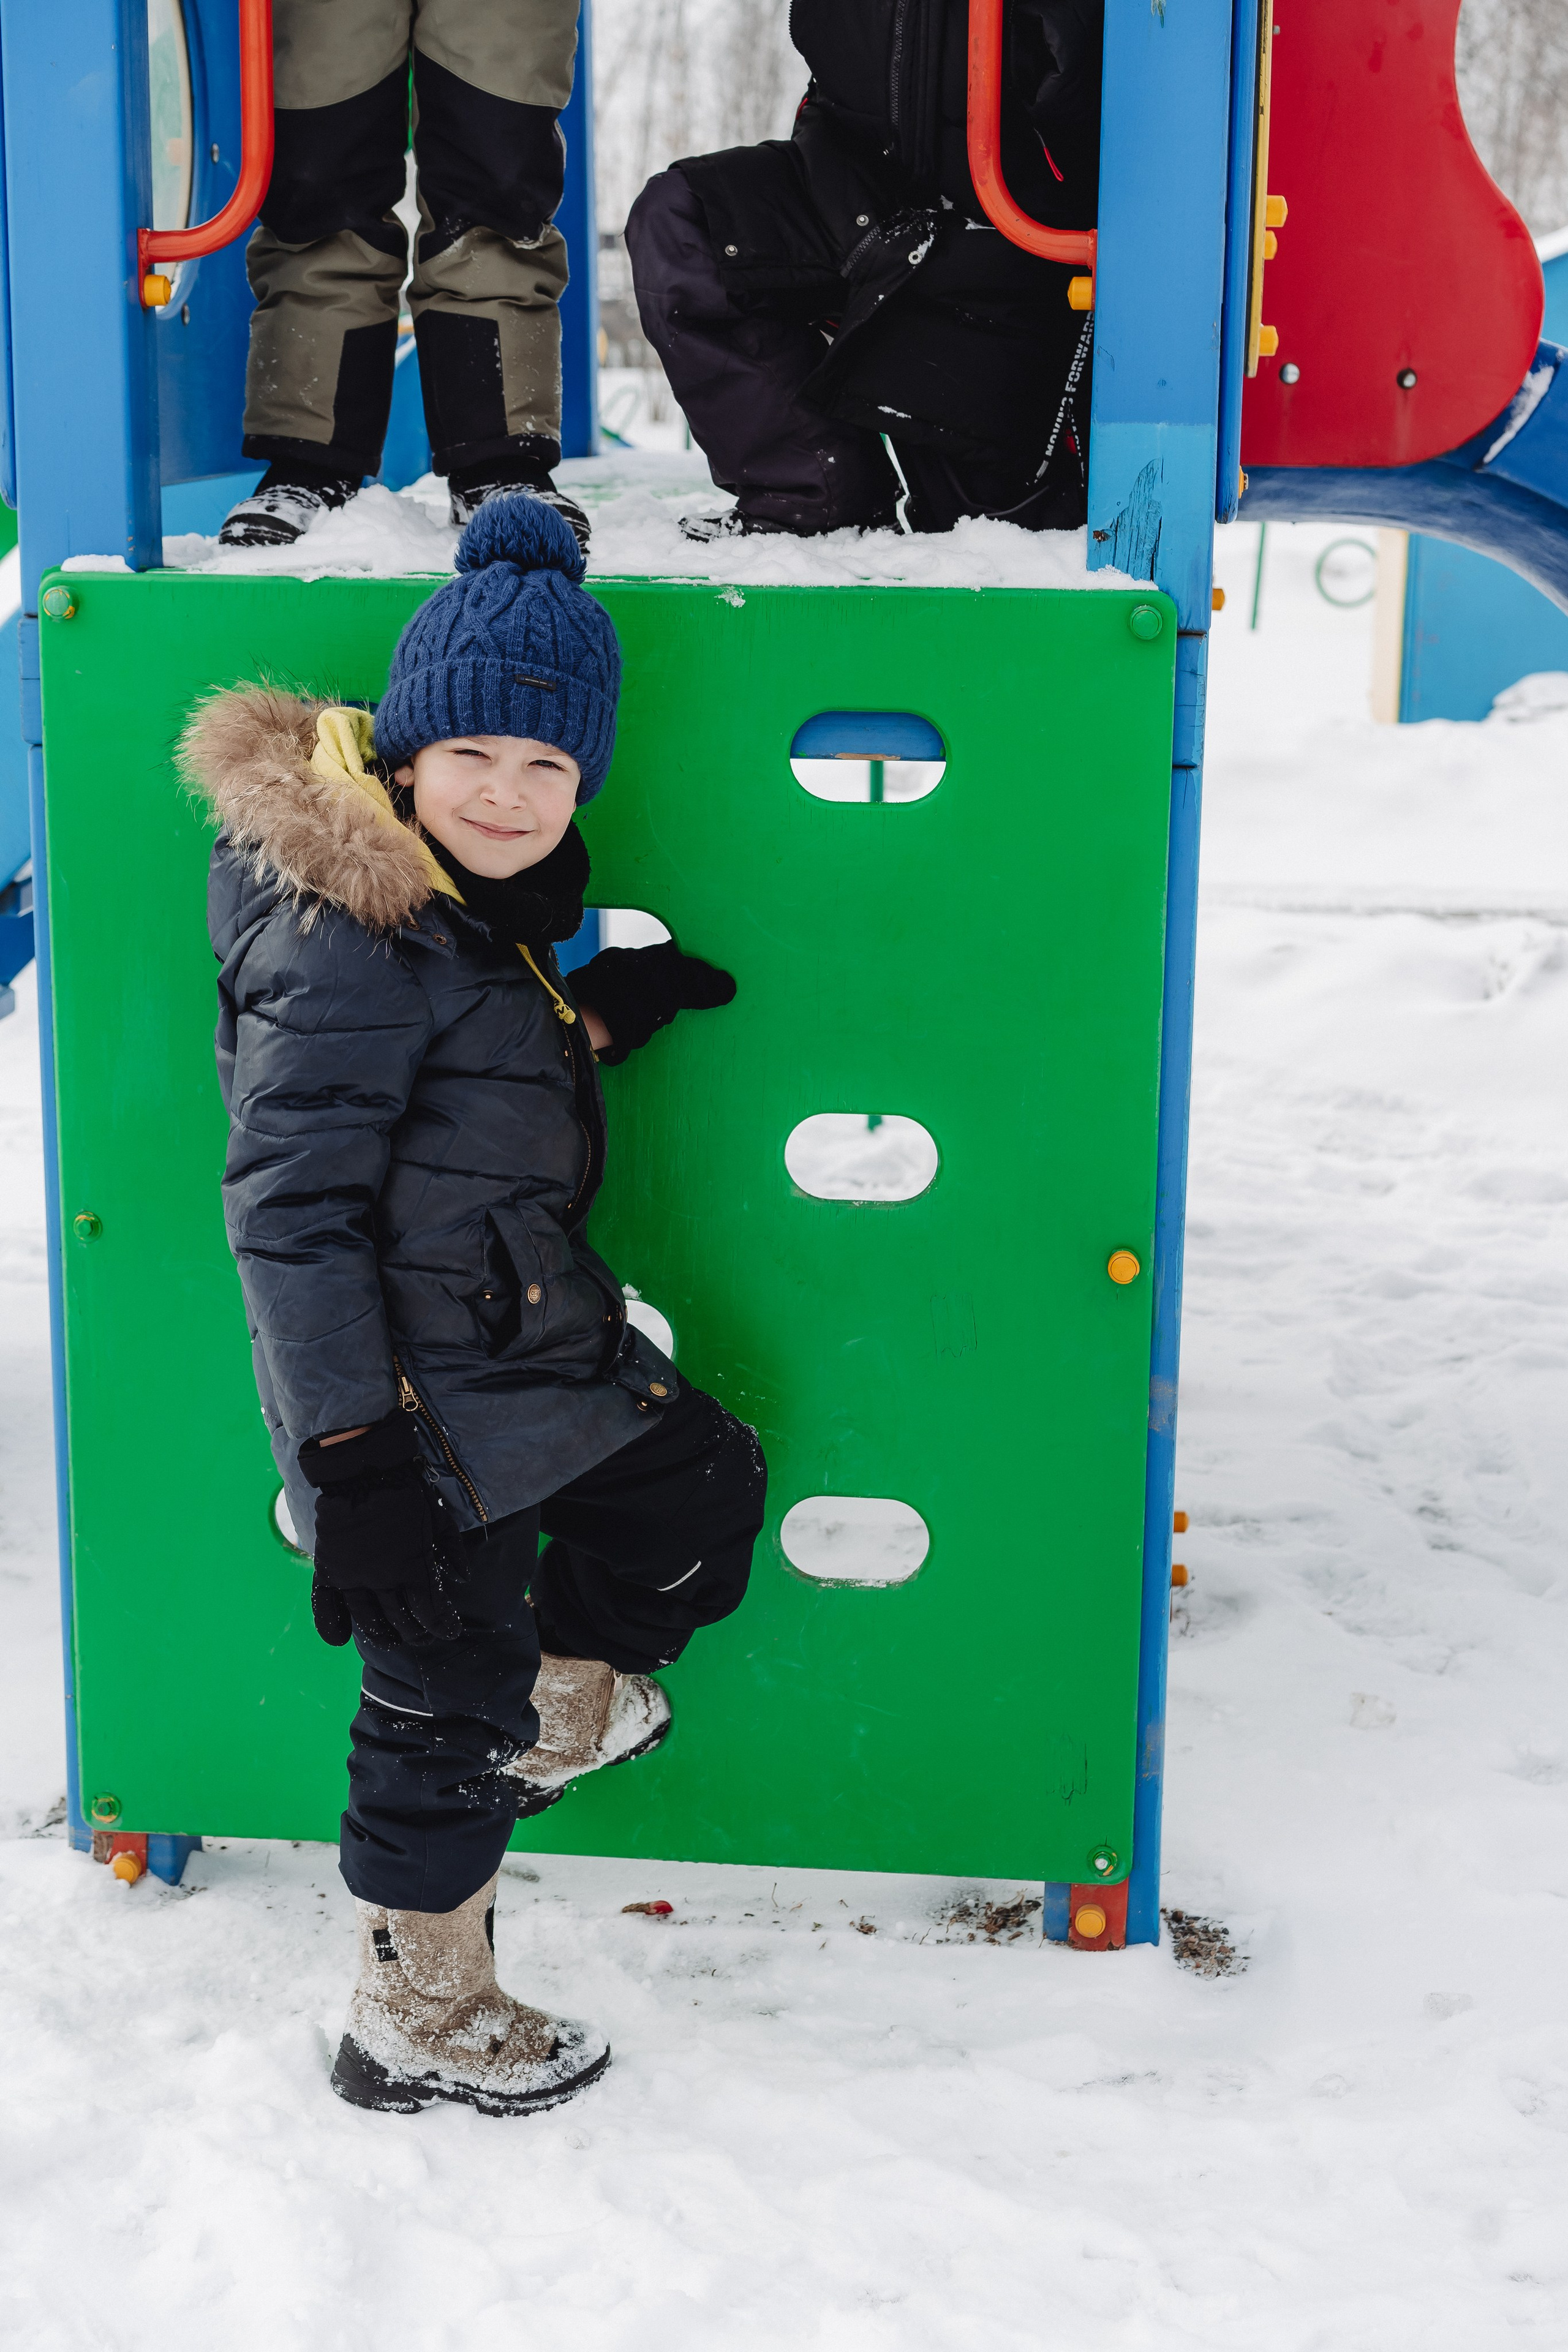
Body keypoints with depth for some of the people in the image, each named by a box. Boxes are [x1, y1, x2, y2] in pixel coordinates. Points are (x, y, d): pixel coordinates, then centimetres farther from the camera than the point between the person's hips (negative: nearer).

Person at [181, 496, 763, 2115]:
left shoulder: (486, 911, 7)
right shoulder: (344, 940, -22)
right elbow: (289, 1209, -24)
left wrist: (595, 1015, 5)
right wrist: (349, 1456, -25)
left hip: (525, 1353, 9)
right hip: (407, 1400, -9)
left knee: (701, 1485, 19)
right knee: (445, 1696, 4)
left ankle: (560, 1713, 41)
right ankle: (415, 2023, 25)